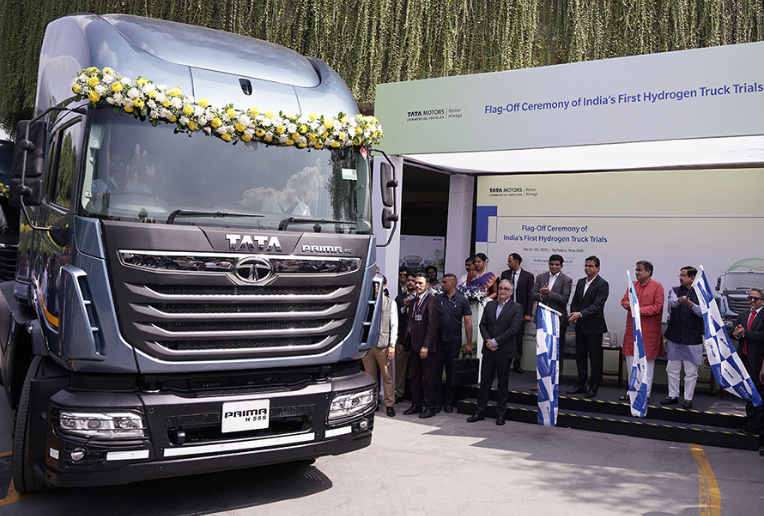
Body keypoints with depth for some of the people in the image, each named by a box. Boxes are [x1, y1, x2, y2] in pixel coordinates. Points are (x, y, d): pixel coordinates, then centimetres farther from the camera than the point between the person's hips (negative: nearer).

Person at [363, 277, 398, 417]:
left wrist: (392, 345, -5)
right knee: (369, 375, 8)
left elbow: (394, 325, 3)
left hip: (383, 344, -2)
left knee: (387, 376, -1)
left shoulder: (390, 303, 6)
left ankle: (390, 404, 6)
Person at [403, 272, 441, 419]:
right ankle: (416, 404, 23)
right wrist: (406, 343, 14)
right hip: (414, 346, 8)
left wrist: (425, 346, -19)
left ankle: (430, 407, 9)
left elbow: (432, 326, -16)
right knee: (415, 376, 14)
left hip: (426, 346, -8)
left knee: (429, 377, 0)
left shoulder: (431, 301, -11)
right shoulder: (413, 302, 16)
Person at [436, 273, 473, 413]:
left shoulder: (462, 300, 0)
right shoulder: (437, 299, 4)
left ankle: (448, 402, 19)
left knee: (451, 374, 7)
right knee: (436, 371, 3)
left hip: (454, 342, -1)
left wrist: (469, 344, -4)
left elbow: (468, 323, 1)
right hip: (437, 340, 1)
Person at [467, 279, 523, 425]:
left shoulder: (516, 308, -4)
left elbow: (513, 329, -13)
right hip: (488, 350, 4)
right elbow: (483, 324, 8)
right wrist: (487, 340, -9)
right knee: (484, 382, 8)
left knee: (503, 384, 6)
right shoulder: (490, 305, 11)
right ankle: (479, 412, 16)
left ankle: (501, 414, 17)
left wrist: (495, 341, -15)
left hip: (504, 352, -4)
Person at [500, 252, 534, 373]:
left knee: (519, 339, 6)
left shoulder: (528, 276, 0)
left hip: (520, 312, -2)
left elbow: (530, 296, -1)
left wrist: (528, 314, -7)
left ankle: (517, 364, 15)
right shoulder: (504, 274, 8)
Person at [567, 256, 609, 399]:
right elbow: (574, 302, 15)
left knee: (595, 358, 2)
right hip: (580, 326, 7)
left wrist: (580, 314, -28)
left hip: (593, 326, -7)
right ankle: (581, 385, 24)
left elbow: (597, 305, -19)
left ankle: (593, 387, 10)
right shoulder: (581, 282, 12)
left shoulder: (602, 284, -10)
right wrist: (574, 315, -4)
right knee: (580, 356, 13)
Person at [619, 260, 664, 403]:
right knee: (631, 359, 10)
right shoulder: (632, 285, 11)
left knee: (647, 361, 0)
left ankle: (645, 394, 9)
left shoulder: (657, 287, -6)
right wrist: (629, 305, -10)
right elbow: (624, 300, 12)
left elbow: (657, 307, -12)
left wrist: (640, 310, -17)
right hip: (632, 328, 6)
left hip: (648, 331, -6)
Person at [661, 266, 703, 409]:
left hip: (692, 337, -3)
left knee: (691, 371, 3)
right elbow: (672, 302, -15)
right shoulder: (675, 290, 6)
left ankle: (688, 398, 14)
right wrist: (680, 300, -38)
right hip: (675, 336, 3)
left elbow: (703, 312, -10)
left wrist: (691, 304, -27)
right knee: (672, 369, 11)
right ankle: (673, 395, 23)